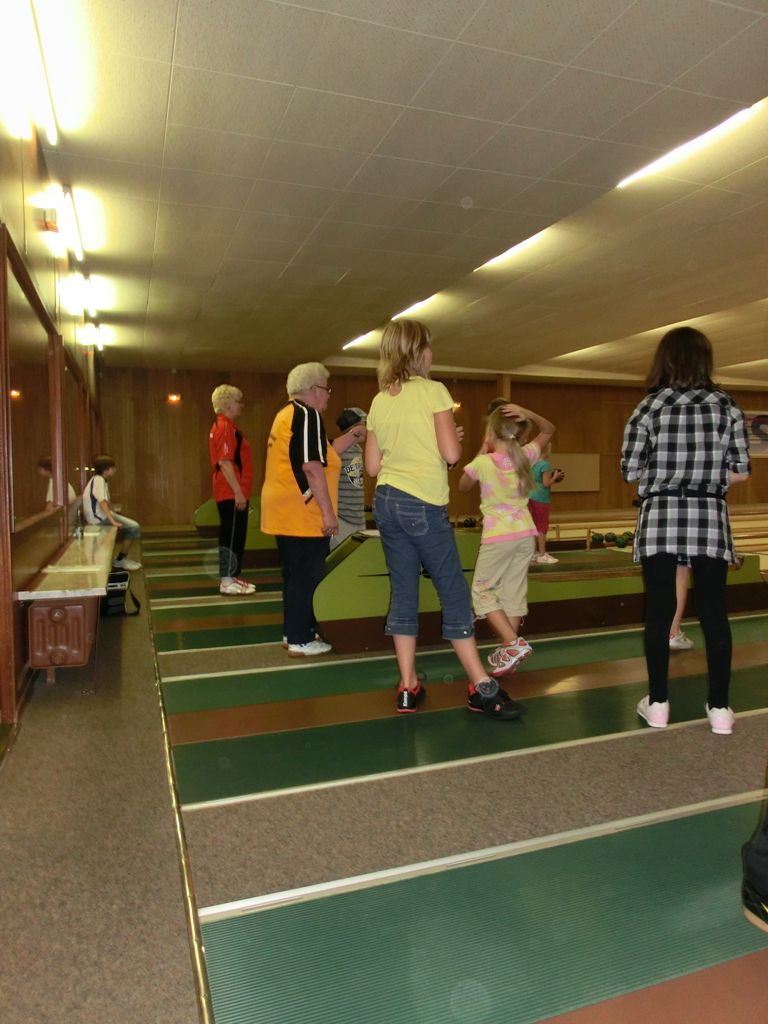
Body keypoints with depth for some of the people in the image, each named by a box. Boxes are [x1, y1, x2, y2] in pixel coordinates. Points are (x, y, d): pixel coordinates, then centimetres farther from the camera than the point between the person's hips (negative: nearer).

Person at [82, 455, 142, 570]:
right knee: (134, 527, -14)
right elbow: (102, 503, -29)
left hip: (102, 515, 10)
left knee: (132, 525, 17)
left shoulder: (101, 480, 11)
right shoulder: (98, 480, -19)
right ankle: (120, 560, -2)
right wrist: (113, 521, -32)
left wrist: (114, 513, 21)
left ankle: (121, 558, 19)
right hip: (99, 517, -10)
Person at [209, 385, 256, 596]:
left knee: (235, 536, 14)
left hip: (230, 492, 10)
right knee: (231, 537, -4)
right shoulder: (225, 427, -14)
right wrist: (238, 492, -23)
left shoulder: (222, 426, 17)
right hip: (232, 493, -10)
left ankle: (231, 577, 21)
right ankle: (227, 581, 2)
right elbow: (224, 462, -22)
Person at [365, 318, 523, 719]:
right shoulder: (433, 391, -8)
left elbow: (372, 466, 9)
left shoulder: (379, 401, 10)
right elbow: (450, 454, -15)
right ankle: (482, 688, 7)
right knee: (454, 592, 1)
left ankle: (408, 687, 13)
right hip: (423, 504, -6)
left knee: (403, 592, 9)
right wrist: (457, 437, 5)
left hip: (386, 501, 6)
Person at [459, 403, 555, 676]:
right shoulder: (525, 456, -1)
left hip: (498, 538, -5)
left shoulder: (483, 463, -13)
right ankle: (508, 652, 18)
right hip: (525, 535, 5)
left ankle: (513, 643, -5)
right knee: (514, 592, 12)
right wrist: (528, 414, -2)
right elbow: (548, 429, 16)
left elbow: (463, 486, 7)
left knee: (482, 590, 9)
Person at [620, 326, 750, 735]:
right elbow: (740, 471, 0)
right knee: (713, 612, 8)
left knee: (658, 612, 6)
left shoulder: (649, 408, -5)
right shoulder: (726, 406, 1)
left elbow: (630, 471, -7)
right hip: (710, 520, 2)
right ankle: (719, 708, 14)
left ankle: (657, 703, 14)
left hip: (660, 520, -1)